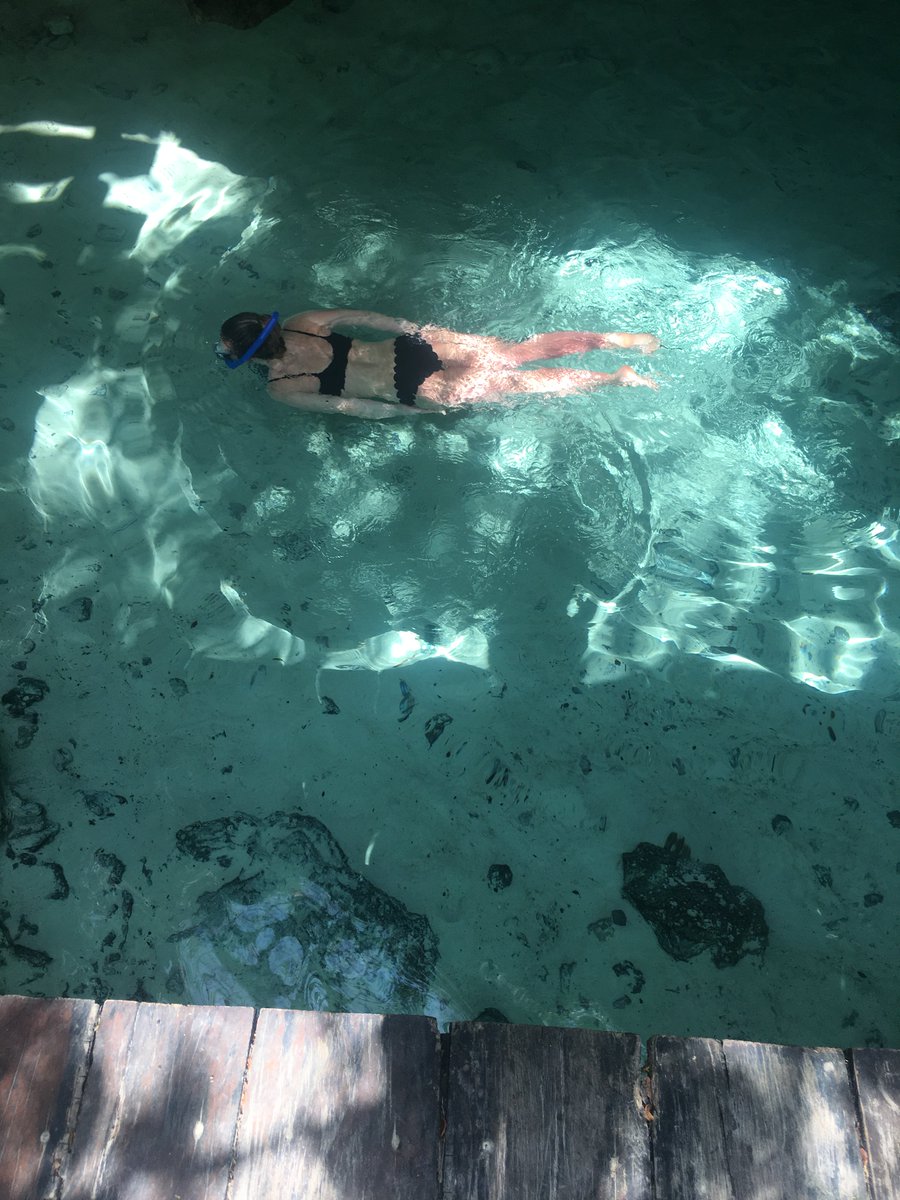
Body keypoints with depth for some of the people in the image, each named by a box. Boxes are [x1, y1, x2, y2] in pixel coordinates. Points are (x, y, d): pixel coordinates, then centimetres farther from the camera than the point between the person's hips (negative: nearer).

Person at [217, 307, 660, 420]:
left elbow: (345, 406, -10)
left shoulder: (281, 389, -9)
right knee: (522, 351, 12)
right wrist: (411, 328, 20)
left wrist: (405, 412, -2)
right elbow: (362, 316, 11)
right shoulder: (298, 323, 8)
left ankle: (619, 378, 10)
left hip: (421, 390, -6)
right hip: (416, 342, 6)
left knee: (521, 383, 6)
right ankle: (618, 340, 13)